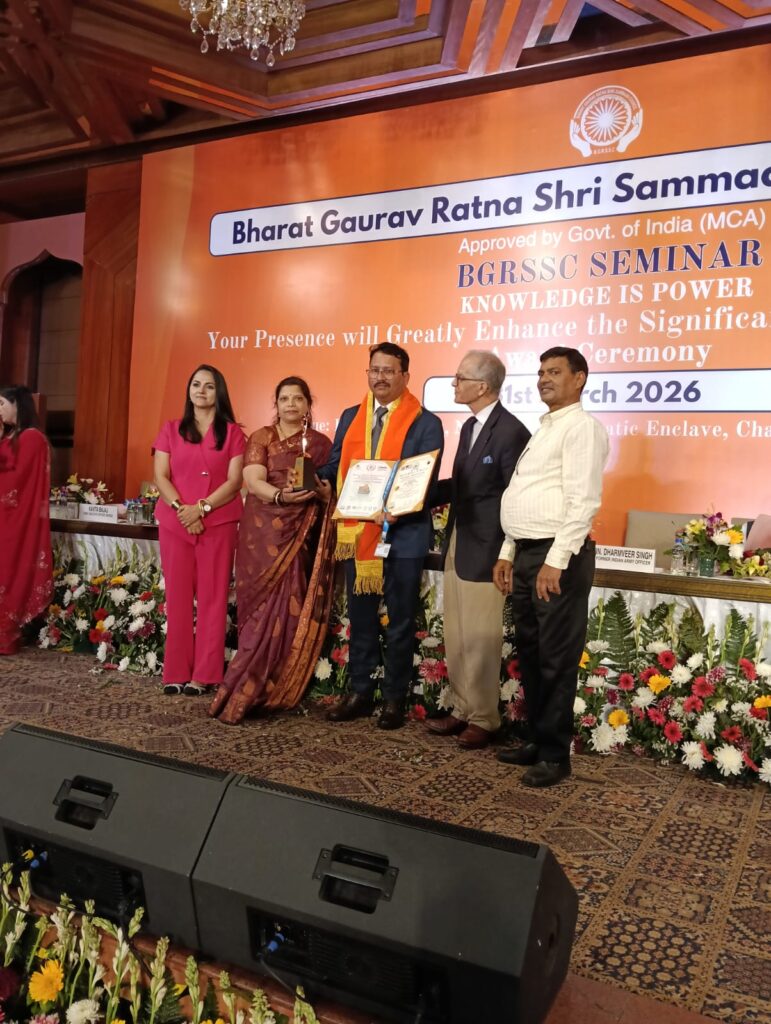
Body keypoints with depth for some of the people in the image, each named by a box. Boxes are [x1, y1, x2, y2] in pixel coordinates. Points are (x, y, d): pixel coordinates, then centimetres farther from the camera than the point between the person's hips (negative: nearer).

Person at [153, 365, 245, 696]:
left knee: (212, 597, 0)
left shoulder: (231, 432, 7)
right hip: (175, 523, 2)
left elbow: (234, 481, -2)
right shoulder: (171, 430, 12)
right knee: (178, 596, 3)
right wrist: (180, 509, -12)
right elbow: (160, 476, 4)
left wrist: (201, 508, -14)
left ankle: (204, 674, 5)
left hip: (219, 524, -1)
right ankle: (176, 672, 9)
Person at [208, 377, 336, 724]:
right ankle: (248, 692, 7)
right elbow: (253, 482, -8)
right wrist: (281, 495, -26)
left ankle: (245, 692, 4)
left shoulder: (320, 444, 11)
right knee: (267, 610, -4)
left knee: (286, 610, -5)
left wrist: (321, 490, -12)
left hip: (300, 536, 1)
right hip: (264, 534, -1)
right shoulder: (261, 438, 6)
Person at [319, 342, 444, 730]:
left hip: (403, 534, -4)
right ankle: (360, 691, 26)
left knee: (400, 621, 7)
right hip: (357, 533, 4)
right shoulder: (350, 418, 10)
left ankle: (395, 698, 20)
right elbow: (335, 465, 12)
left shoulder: (426, 423, -5)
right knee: (361, 617, 13)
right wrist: (318, 479, -10)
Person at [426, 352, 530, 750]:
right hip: (456, 546, 9)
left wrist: (504, 556, -17)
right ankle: (462, 710, 27)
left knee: (479, 641, 1)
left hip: (484, 552, -9)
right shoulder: (469, 426, 14)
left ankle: (483, 719, 16)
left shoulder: (511, 432, -16)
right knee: (456, 639, 15)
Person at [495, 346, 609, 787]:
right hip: (528, 553, 9)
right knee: (530, 652, 14)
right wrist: (508, 553, 17)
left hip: (559, 554, -9)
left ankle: (555, 754, 9)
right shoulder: (544, 429, 21)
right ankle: (537, 739, 26)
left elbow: (584, 501, -17)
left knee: (556, 659, -2)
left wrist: (556, 560, -22)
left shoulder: (582, 426, -8)